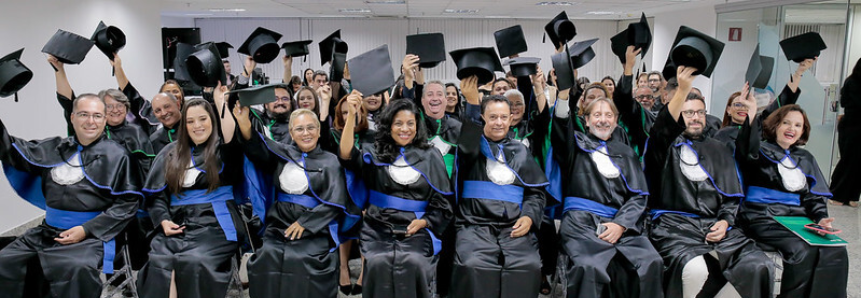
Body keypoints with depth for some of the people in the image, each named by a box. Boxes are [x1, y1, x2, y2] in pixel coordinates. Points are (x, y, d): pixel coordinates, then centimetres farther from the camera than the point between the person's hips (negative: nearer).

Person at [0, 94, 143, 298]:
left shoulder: (118, 156, -4)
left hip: (90, 235, -6)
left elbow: (128, 202, -8)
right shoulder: (54, 148, 12)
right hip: (45, 233, 6)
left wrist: (86, 229, -14)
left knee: (76, 269, -33)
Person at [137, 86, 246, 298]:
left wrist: (221, 100, -9)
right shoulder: (171, 153, 18)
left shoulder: (222, 149, 9)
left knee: (193, 262, -31)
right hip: (176, 224, 3)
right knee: (159, 264, -27)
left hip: (214, 224, -3)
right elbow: (155, 194, 14)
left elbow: (235, 136, -16)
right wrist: (163, 221, -3)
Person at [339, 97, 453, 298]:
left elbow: (443, 202, 9)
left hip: (416, 231, 0)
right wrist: (351, 116, -21)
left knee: (414, 264, -29)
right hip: (379, 230, 0)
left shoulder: (430, 156, 9)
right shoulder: (375, 154, 9)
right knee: (378, 264, -28)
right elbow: (347, 156, -13)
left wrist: (424, 222, -8)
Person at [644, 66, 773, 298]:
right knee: (696, 270, -34)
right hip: (673, 226, -4)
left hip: (714, 225, 5)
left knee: (760, 267, -21)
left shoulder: (719, 150, 22)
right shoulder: (666, 145, 8)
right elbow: (663, 127, -17)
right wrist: (683, 89, -31)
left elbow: (732, 195, 19)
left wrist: (725, 221, -2)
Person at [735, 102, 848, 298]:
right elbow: (748, 151, -20)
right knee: (802, 250, -30)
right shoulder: (762, 150, 6)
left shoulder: (805, 158, 23)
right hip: (763, 217, -5)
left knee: (835, 251, -21)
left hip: (797, 217, 5)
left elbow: (814, 195, 19)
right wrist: (752, 115, -37)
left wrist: (820, 217, -2)